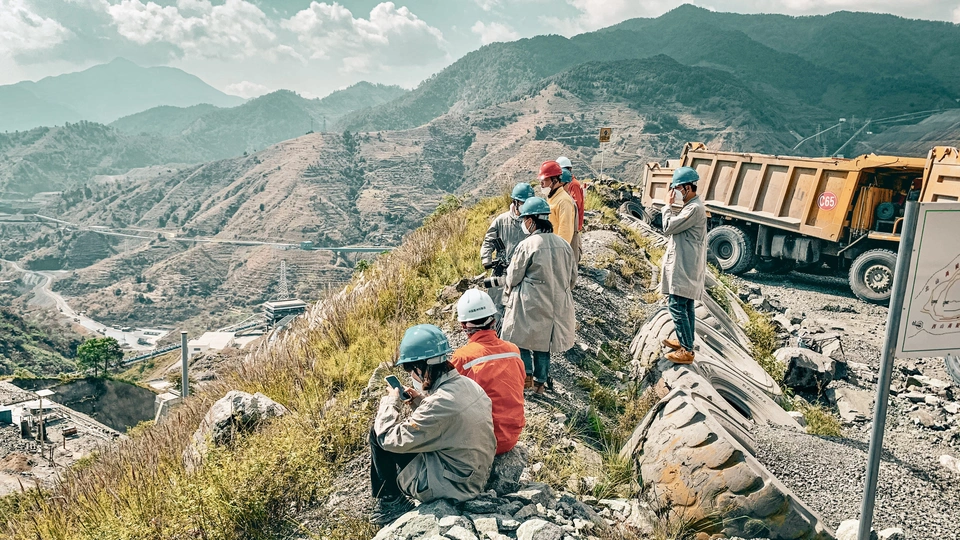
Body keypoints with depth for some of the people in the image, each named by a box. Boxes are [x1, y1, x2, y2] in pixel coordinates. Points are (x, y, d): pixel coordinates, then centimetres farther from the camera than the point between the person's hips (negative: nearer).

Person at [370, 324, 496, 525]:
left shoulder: (441, 403, -28)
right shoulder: (468, 384, -3)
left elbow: (391, 439, -21)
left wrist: (391, 402, -5)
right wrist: (421, 401, 5)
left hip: (452, 485, -9)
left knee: (379, 434, -3)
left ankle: (391, 502, 14)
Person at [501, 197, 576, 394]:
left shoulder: (527, 245, -17)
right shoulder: (563, 245, 0)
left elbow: (513, 277, -8)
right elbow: (572, 276, 10)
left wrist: (508, 291, 14)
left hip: (529, 305, -6)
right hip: (556, 304, 6)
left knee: (520, 337, 13)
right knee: (544, 341, 17)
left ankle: (526, 374, 6)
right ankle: (540, 382, 26)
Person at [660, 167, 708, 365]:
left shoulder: (694, 209, -20)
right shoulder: (690, 207, 14)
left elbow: (668, 227, -19)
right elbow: (675, 228, 19)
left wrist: (668, 205, -10)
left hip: (684, 267, -11)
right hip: (683, 265, 11)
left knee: (677, 306, -8)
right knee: (685, 306, 17)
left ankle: (686, 351, -3)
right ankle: (685, 341, 29)